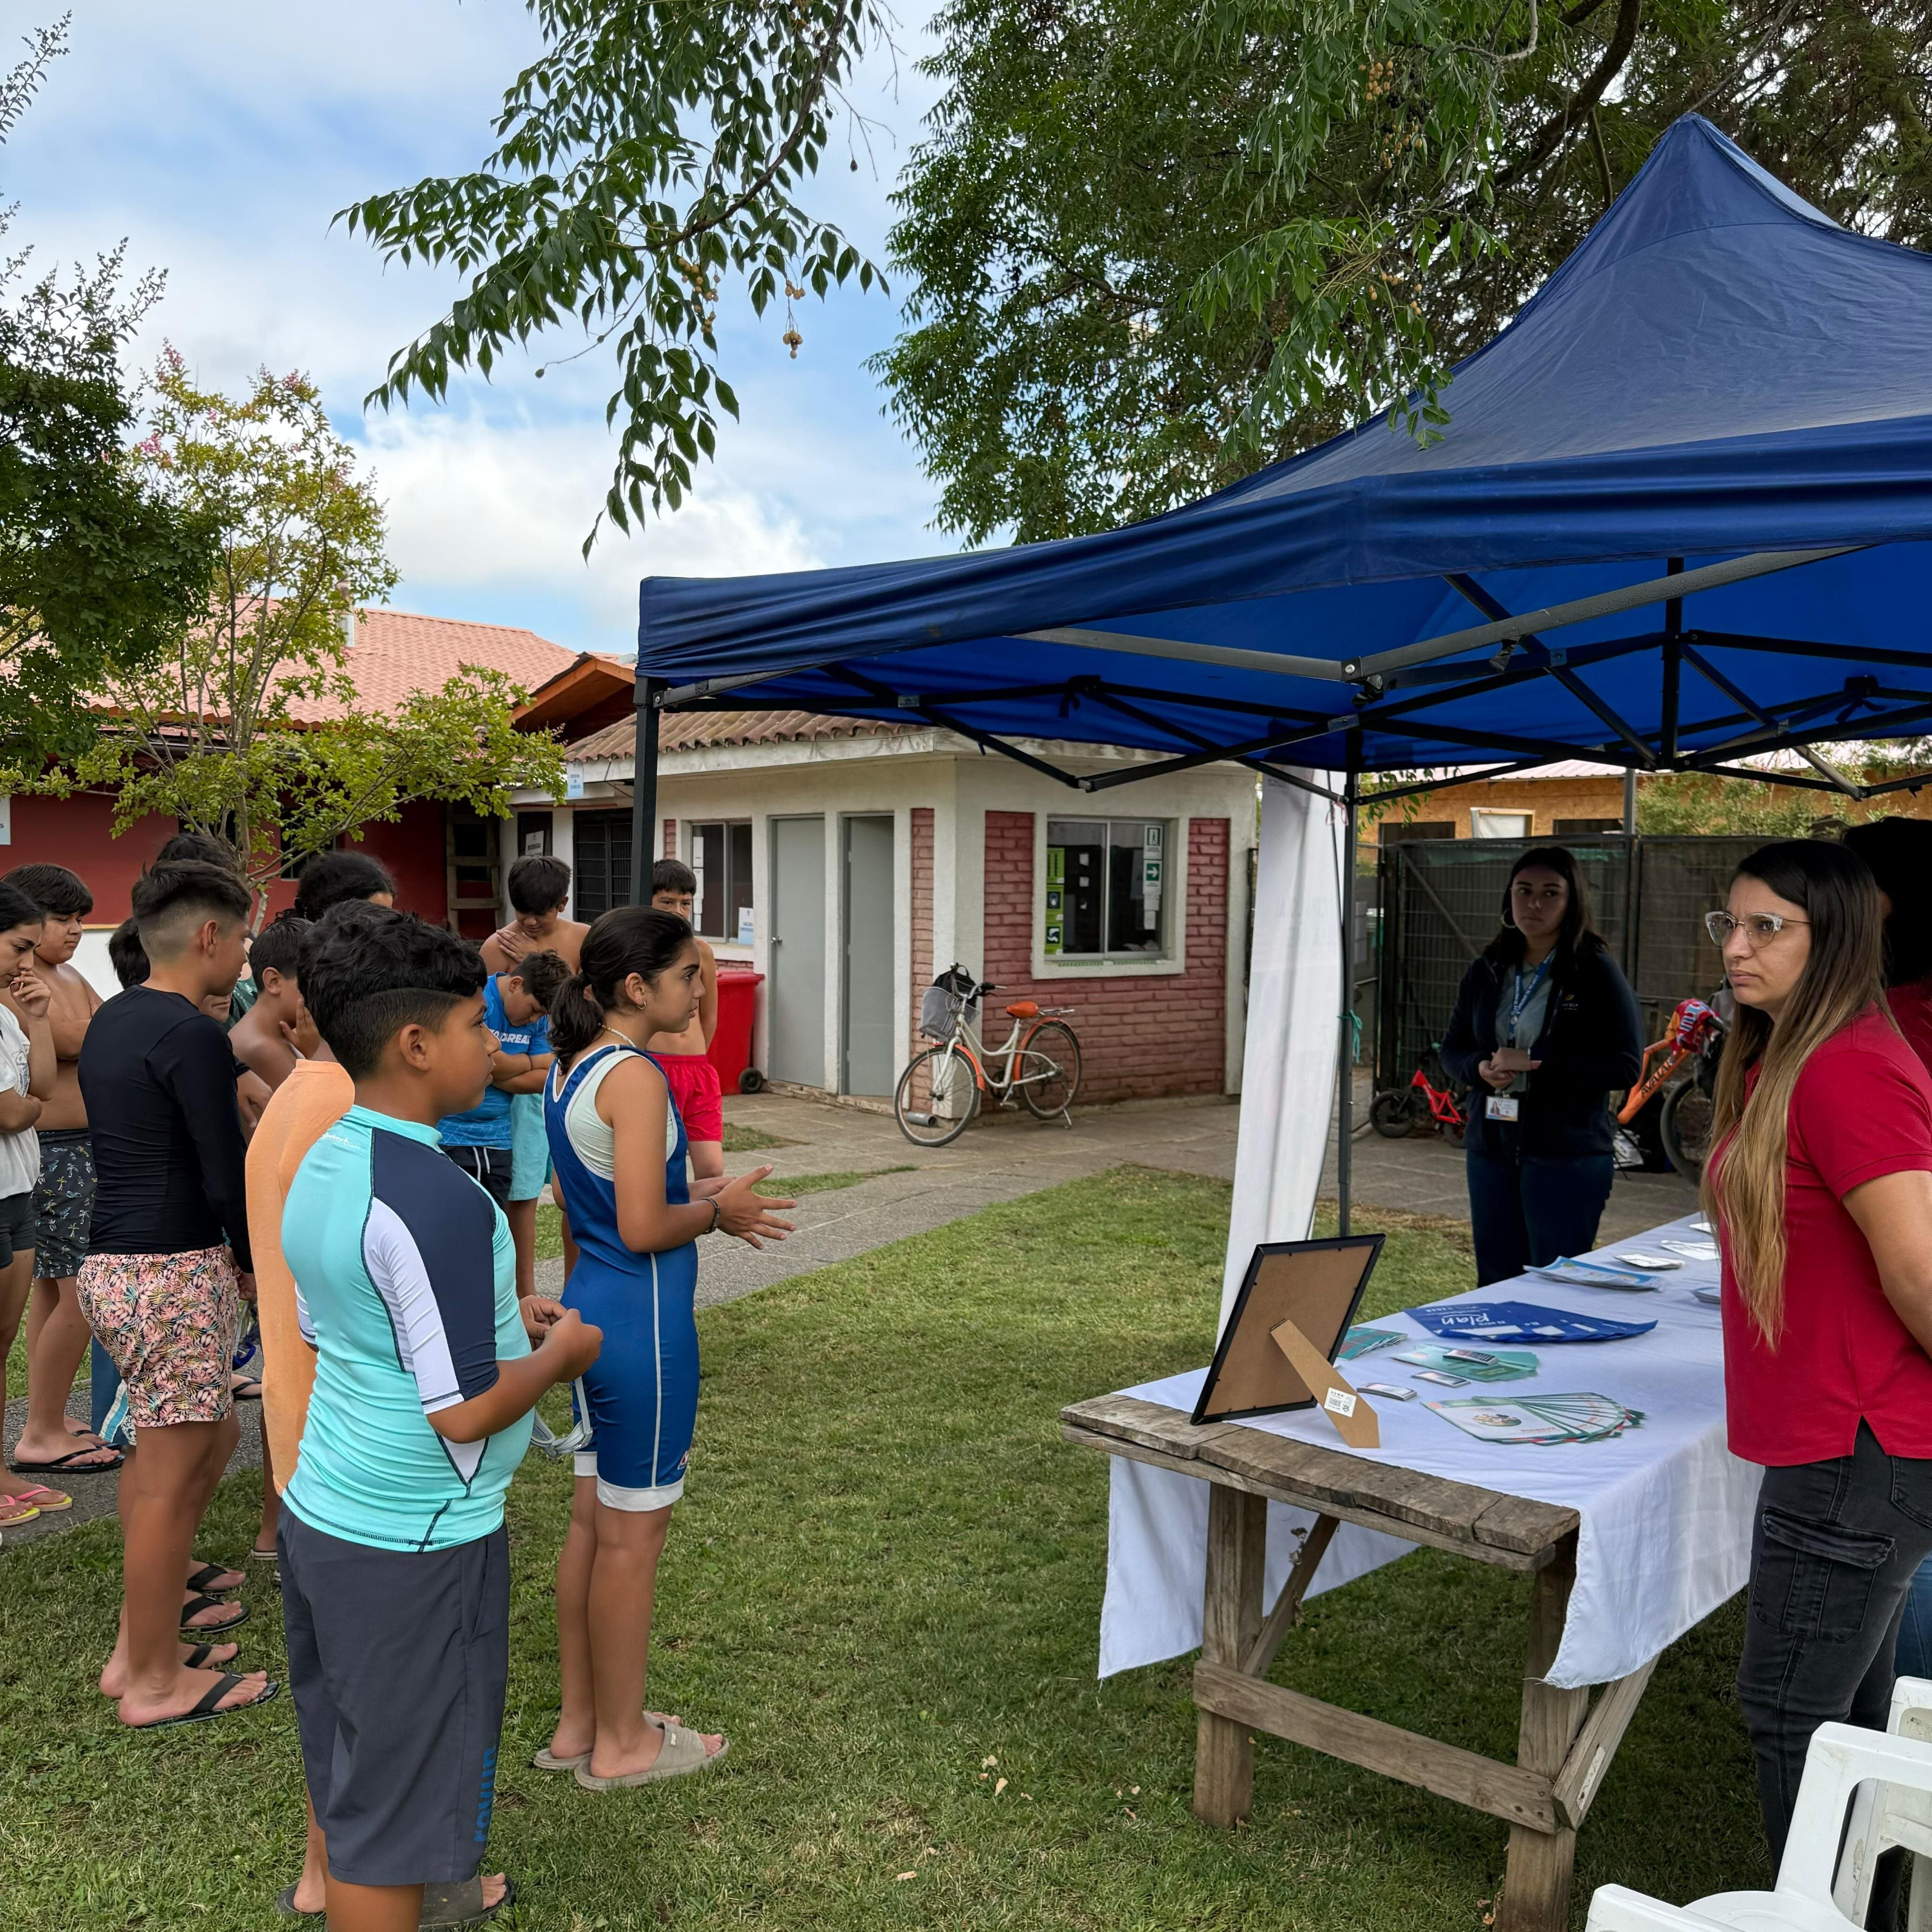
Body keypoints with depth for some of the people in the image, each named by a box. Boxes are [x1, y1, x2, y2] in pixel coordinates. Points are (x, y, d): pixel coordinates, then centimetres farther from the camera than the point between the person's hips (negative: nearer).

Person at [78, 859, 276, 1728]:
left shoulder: (112, 1020, 12)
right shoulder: (192, 1035, -17)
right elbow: (229, 1176, -18)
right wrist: (253, 1263, -1)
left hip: (112, 1262, 10)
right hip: (174, 1274, -10)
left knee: (208, 1437, 22)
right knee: (170, 1478, 2)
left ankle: (147, 1617, 33)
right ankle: (155, 1681, 14)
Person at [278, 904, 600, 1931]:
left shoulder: (319, 1165, 3)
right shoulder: (438, 1201, -26)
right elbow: (465, 1412, -25)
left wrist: (495, 1315, 13)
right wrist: (559, 1352, -7)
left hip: (318, 1512, 9)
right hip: (412, 1549, -9)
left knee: (345, 1786, 23)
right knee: (392, 1822, 7)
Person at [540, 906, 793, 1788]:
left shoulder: (569, 1068, 8)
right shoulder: (636, 1078, -20)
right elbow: (644, 1228, -23)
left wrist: (699, 1197, 11)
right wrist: (718, 1211, -7)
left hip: (591, 1308, 10)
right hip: (643, 1319, -9)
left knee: (593, 1518, 18)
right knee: (633, 1531, 5)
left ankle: (578, 1724, 31)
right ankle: (621, 1743, 21)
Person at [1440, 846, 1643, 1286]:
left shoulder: (1596, 973, -7)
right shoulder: (1487, 972, 9)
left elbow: (1625, 1066, -13)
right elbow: (1452, 1051, 13)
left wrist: (1535, 1064, -18)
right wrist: (1482, 1069, -9)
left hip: (1568, 1155, -5)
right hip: (1491, 1148, 5)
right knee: (1493, 1283, 13)